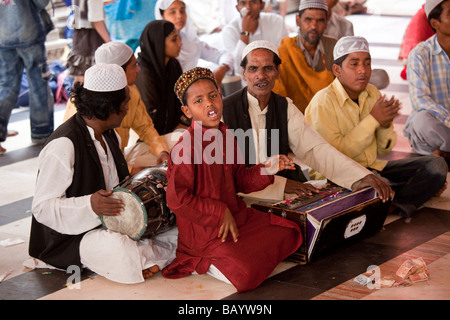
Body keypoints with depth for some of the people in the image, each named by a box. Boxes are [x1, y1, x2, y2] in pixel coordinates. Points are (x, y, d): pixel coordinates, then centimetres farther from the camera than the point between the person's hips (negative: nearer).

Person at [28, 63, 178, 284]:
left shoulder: (109, 136, 9)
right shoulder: (63, 145, -22)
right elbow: (42, 207, -22)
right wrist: (90, 205, -37)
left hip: (111, 225, 8)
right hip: (70, 238, -8)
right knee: (118, 251, -38)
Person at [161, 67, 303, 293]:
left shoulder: (225, 137, 6)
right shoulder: (186, 147, -20)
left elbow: (240, 181, 15)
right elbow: (176, 200, -23)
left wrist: (266, 169, -3)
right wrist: (220, 213, -19)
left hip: (235, 216, 9)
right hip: (203, 229, -9)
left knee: (288, 233, 10)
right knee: (247, 274, -25)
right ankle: (202, 264, 3)